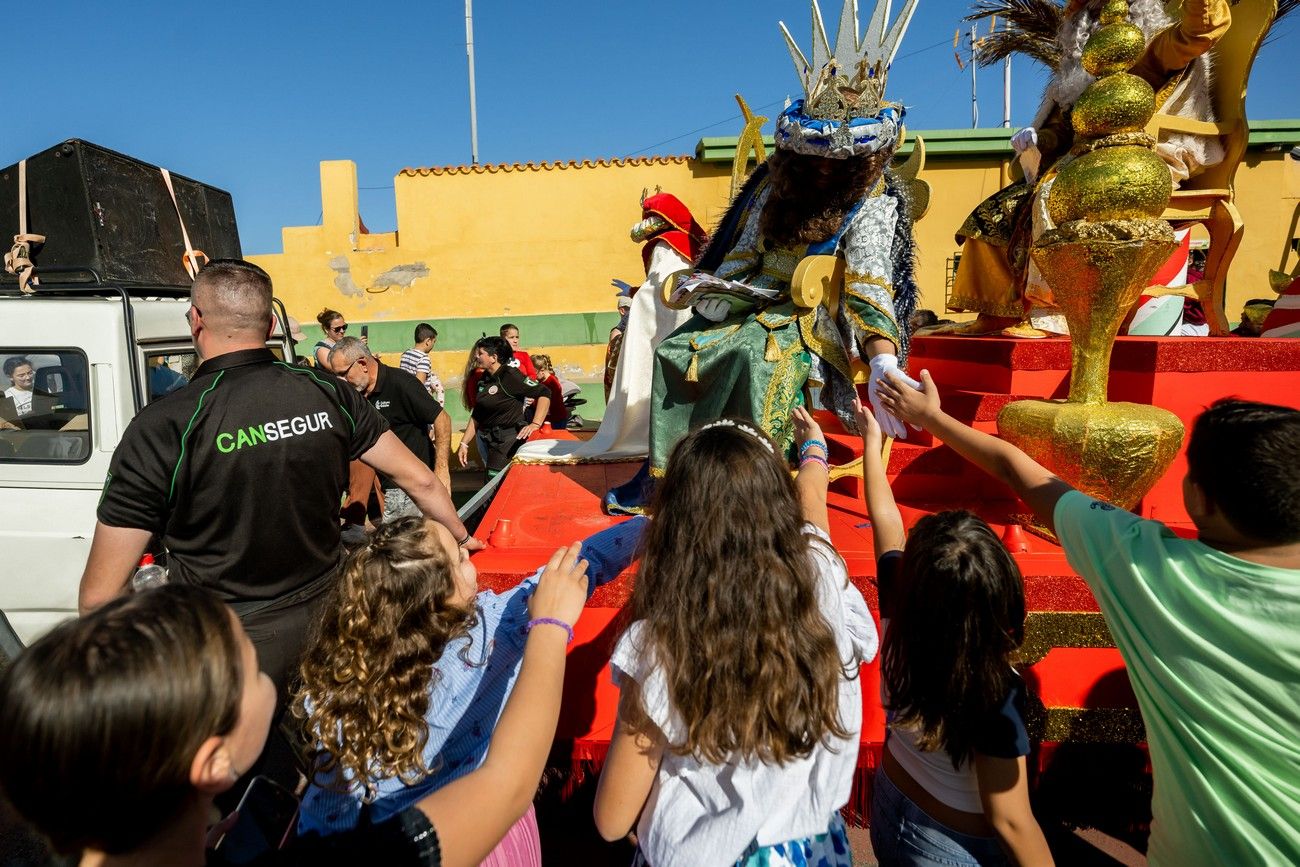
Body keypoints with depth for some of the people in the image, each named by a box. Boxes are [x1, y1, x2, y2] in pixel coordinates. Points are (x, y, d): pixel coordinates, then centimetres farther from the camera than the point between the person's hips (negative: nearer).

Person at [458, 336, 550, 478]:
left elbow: (544, 393, -19)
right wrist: (464, 443, 14)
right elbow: (476, 416, 16)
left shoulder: (510, 376, -13)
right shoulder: (483, 379, 11)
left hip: (507, 442, -8)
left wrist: (535, 424, -28)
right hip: (488, 440, 8)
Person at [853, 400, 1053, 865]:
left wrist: (872, 441, 6)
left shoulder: (897, 607, -22)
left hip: (889, 810, 4)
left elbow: (886, 522, -7)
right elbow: (1010, 823, -26)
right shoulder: (994, 694, -35)